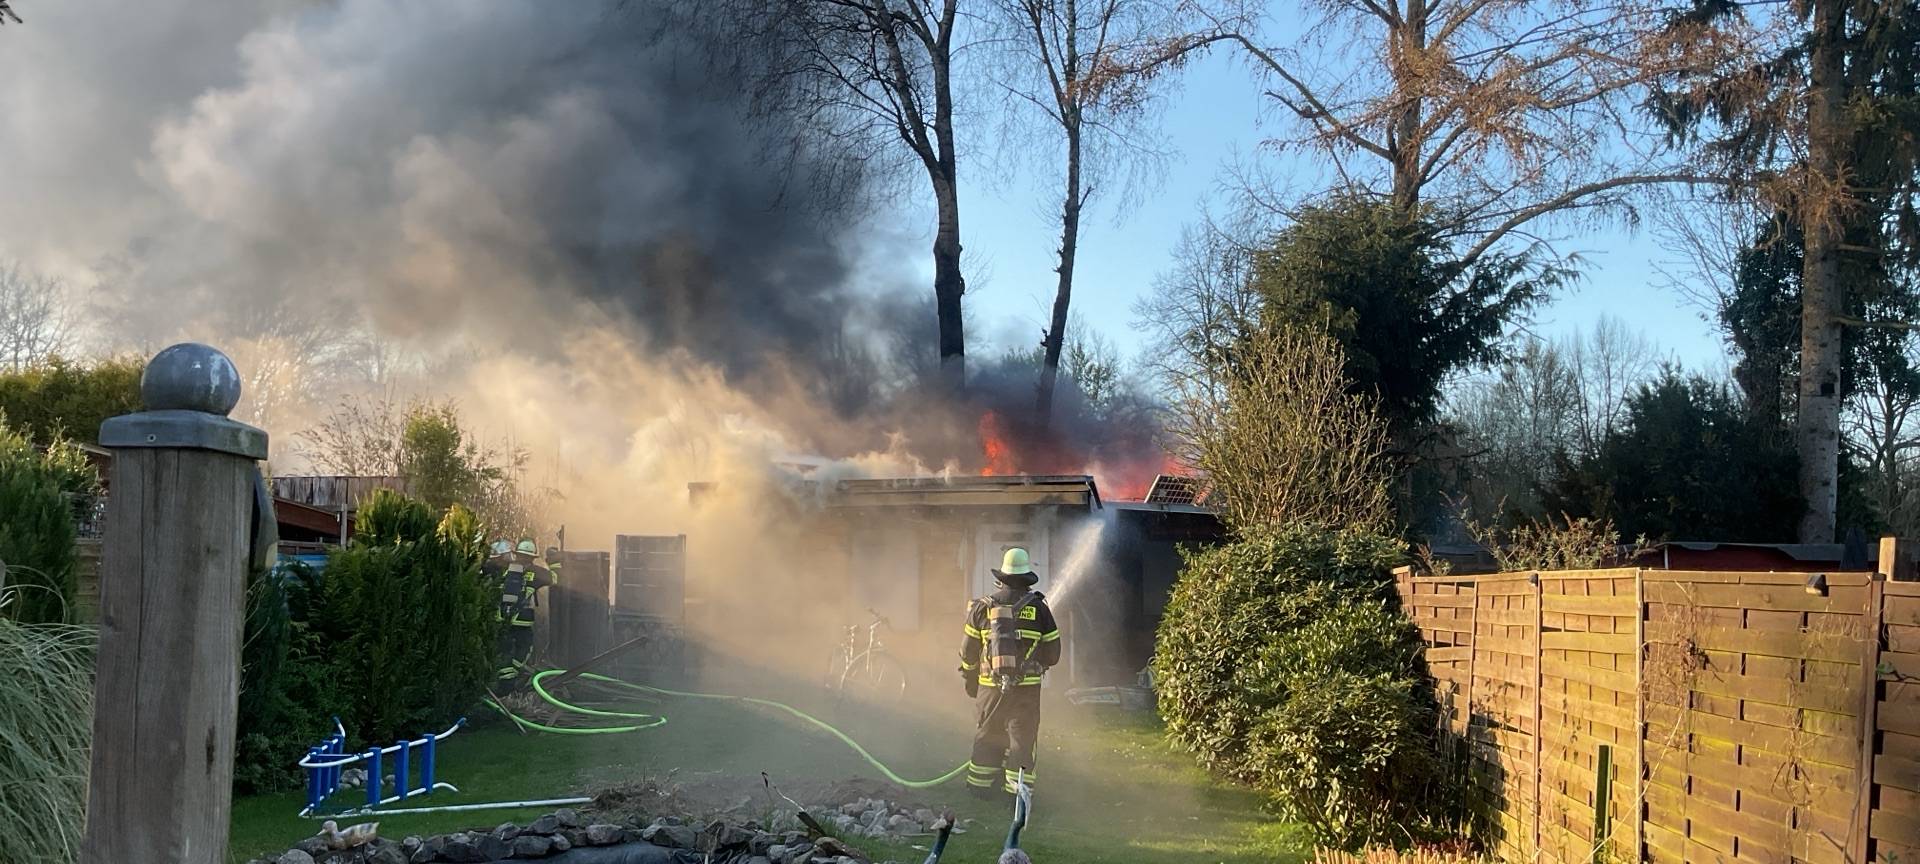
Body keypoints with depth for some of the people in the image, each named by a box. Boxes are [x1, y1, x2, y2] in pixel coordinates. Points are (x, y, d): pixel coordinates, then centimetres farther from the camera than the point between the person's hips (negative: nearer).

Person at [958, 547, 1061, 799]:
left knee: (987, 737, 15)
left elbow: (968, 651, 4)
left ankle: (980, 788, 22)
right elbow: (1053, 652, 1)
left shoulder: (983, 607, -1)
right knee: (1022, 739, 4)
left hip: (990, 687, 2)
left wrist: (970, 681, 18)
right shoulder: (1038, 608, -4)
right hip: (1027, 688, -2)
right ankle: (1017, 792, 1)